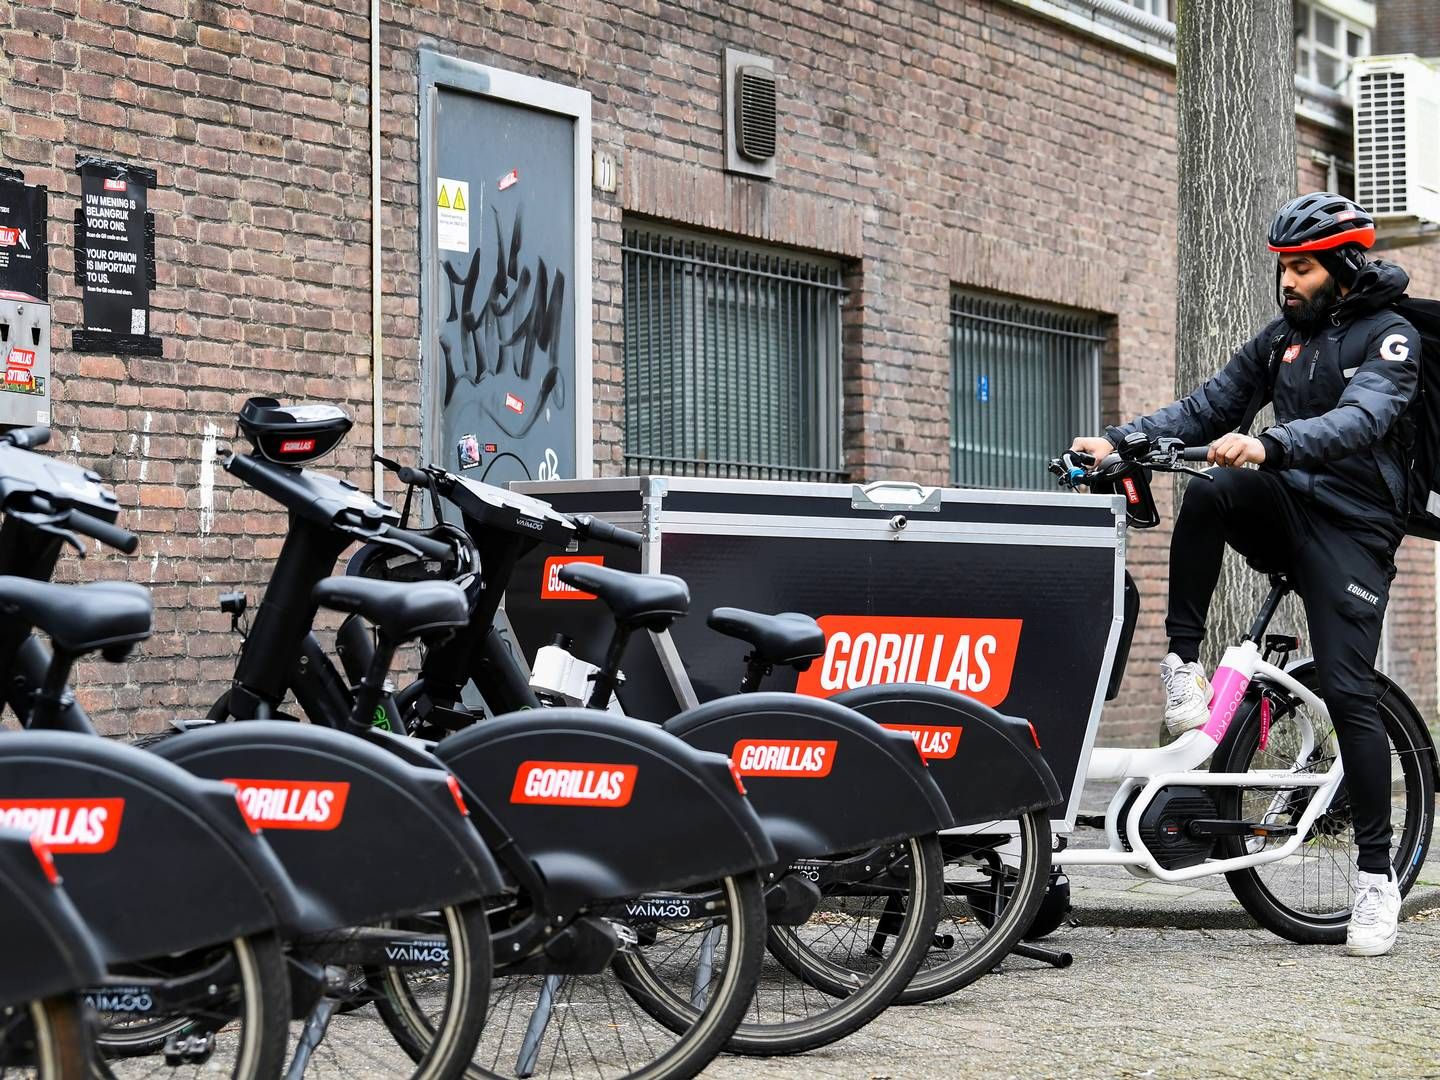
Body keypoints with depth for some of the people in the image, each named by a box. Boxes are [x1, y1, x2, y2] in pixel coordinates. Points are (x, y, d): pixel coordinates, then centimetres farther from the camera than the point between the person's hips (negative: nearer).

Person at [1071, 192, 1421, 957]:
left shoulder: (1388, 338, -6)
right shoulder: (1280, 340, 13)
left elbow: (1361, 418, -25)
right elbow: (1206, 410, 7)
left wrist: (1268, 446, -44)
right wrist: (1117, 440, -10)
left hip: (1350, 527, -5)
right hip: (1285, 509, 5)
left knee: (1346, 693, -12)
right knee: (1208, 493, -29)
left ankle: (1376, 874, -1)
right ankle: (1182, 663, -20)